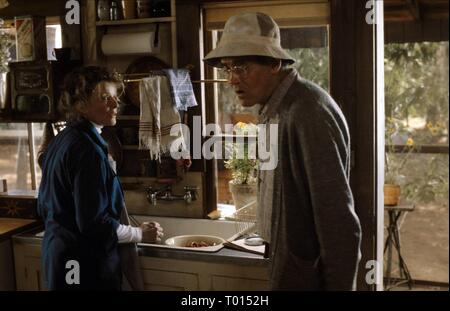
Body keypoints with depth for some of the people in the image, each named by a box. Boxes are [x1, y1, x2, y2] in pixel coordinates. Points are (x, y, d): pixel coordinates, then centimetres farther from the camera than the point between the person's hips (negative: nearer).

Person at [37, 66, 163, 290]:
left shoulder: (60, 141, 7)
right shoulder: (87, 149, -21)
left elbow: (45, 206, 15)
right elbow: (94, 223, -23)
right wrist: (141, 234, -11)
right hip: (85, 266, -9)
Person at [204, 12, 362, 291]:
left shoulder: (308, 112, -24)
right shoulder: (275, 108, 7)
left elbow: (339, 221, -24)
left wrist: (338, 285, -20)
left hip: (309, 273, -9)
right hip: (290, 262, 9)